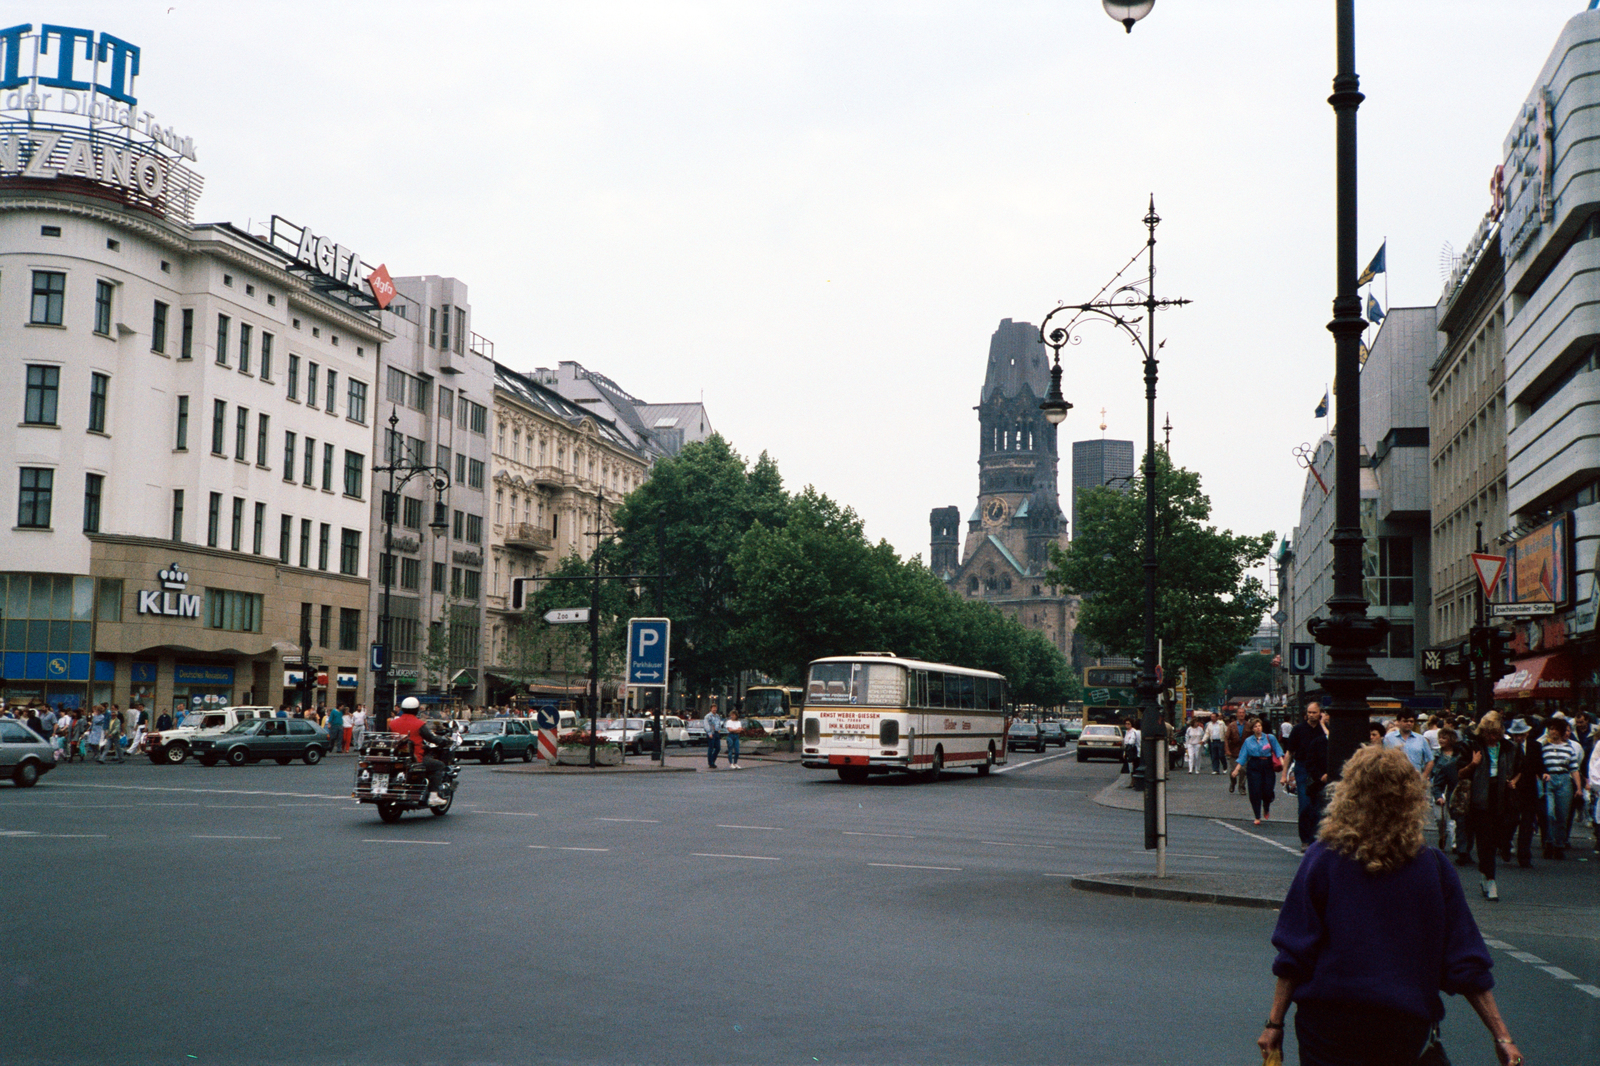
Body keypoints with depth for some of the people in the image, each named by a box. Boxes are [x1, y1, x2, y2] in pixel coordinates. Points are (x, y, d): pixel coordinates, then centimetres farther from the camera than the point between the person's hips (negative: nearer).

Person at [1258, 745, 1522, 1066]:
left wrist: (1275, 1023, -2)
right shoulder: (1434, 866, -4)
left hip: (1328, 1027, -1)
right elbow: (1467, 966, -2)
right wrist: (1501, 1037, 5)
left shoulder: (1322, 858, -9)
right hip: (1407, 1030, 1)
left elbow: (1293, 955, -8)